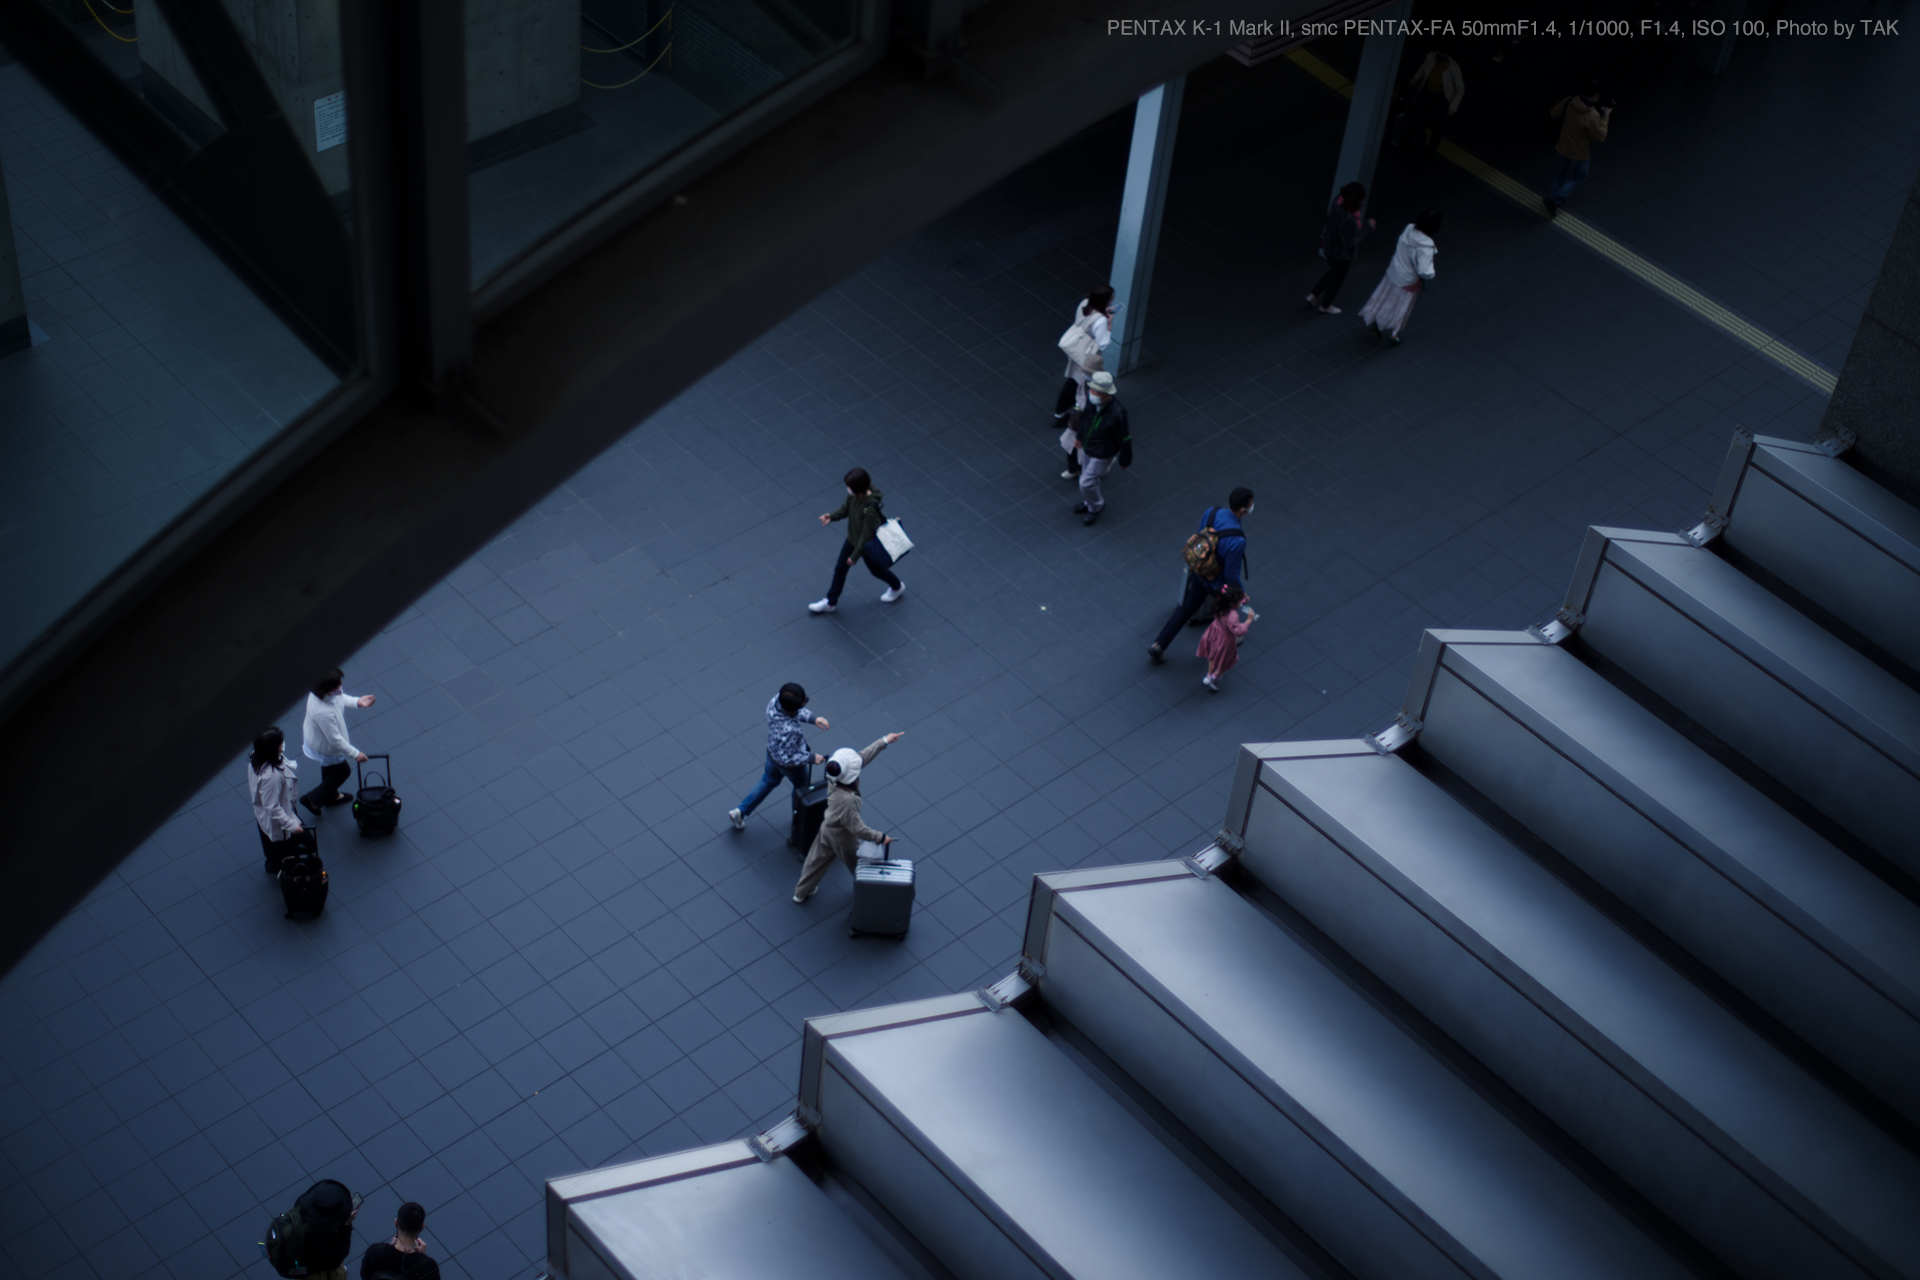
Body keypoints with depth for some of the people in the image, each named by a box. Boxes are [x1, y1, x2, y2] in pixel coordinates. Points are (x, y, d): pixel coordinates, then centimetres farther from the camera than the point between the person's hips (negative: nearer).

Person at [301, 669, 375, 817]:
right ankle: (313, 798, 36)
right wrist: (355, 753, -23)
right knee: (343, 771, 19)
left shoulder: (320, 692, -24)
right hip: (325, 748, -8)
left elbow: (340, 698, 1)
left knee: (329, 768, 34)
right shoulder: (324, 712, -48)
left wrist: (357, 701, -14)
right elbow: (335, 739, -34)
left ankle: (331, 795, 62)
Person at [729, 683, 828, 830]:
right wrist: (811, 758, -22)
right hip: (792, 766, -6)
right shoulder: (789, 731, -47)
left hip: (772, 751, 6)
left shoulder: (775, 701, -27)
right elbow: (787, 759, -33)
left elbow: (799, 713, -4)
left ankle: (739, 811, 41)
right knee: (802, 788, 27)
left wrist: (813, 718, -17)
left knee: (768, 780, 33)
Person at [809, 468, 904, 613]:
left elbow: (867, 535, -30)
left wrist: (855, 556, -20)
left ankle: (897, 586, 53)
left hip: (867, 546, -7)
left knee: (876, 569, 22)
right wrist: (832, 516, -18)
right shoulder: (853, 495, -20)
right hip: (852, 539, 7)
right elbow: (846, 508, 2)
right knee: (840, 568, 17)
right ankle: (830, 602, 38)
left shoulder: (871, 508, -41)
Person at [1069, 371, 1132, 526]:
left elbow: (1124, 439, -22)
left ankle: (1096, 507, 37)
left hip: (1102, 454, -6)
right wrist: (1079, 435, 16)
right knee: (1092, 477, 27)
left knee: (1086, 482, 6)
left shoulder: (1117, 413, -39)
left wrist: (1125, 460, -8)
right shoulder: (1090, 399, -22)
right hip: (1087, 446, 6)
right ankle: (1089, 502, 55)